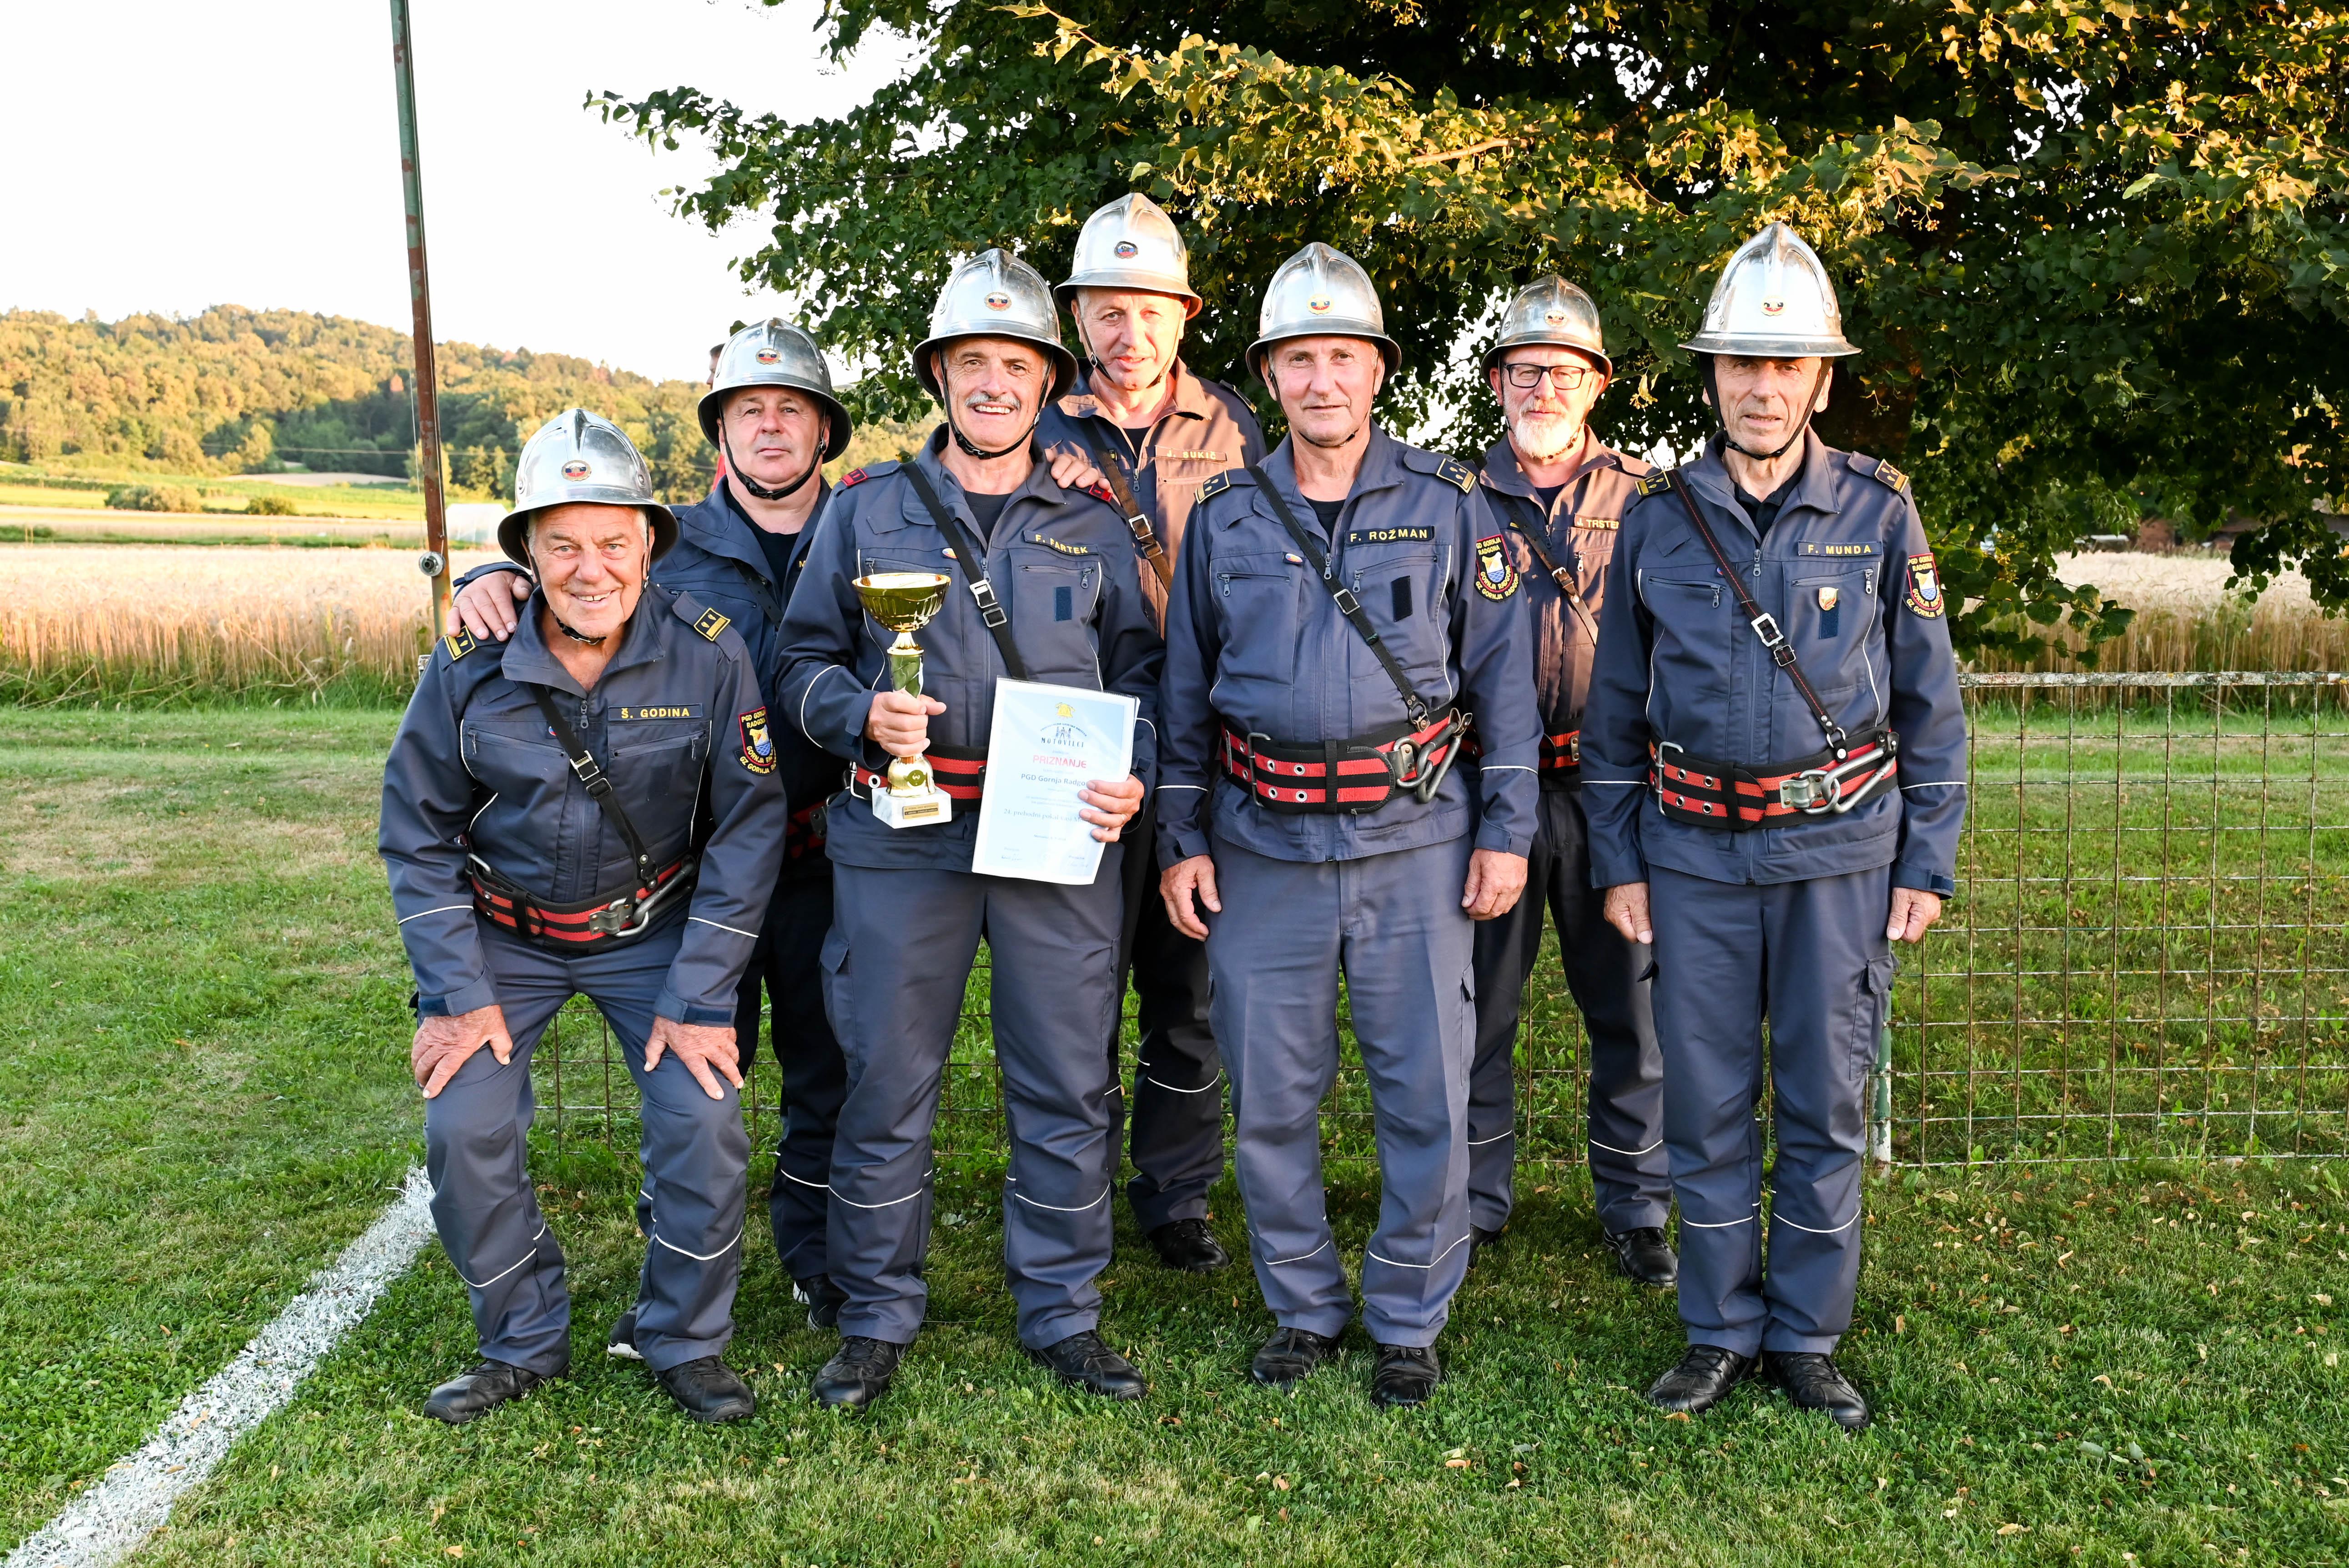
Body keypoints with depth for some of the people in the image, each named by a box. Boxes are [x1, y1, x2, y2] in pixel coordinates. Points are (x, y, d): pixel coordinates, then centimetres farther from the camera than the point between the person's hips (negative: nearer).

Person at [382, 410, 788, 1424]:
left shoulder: (706, 654, -18)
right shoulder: (470, 662, -14)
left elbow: (749, 827, -12)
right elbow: (418, 832, -3)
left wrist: (698, 997, -15)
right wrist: (457, 992, -10)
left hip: (655, 929, -1)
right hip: (504, 935, 1)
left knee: (703, 1119, -16)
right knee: (464, 1129, -12)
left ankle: (687, 1345, 8)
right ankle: (524, 1345, 13)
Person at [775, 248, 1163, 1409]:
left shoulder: (1093, 523, 12)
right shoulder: (865, 510, 10)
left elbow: (1141, 671, 13)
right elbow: (804, 662, 10)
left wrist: (1133, 778, -5)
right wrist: (863, 714, -11)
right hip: (899, 836, 0)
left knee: (1066, 1085, 5)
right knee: (887, 1083, 5)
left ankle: (1062, 1313, 21)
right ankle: (876, 1318, 21)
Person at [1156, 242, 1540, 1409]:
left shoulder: (1448, 504, 3)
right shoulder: (1225, 516, 7)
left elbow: (1504, 671, 4)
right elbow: (1185, 689, 11)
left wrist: (1507, 831, -2)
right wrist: (1179, 840, 6)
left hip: (1415, 839, -1)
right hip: (1263, 845, 2)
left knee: (1428, 1094, 2)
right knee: (1270, 1100, 7)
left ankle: (1409, 1320, 21)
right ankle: (1303, 1310, 26)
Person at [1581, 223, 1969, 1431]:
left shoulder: (1877, 511, 1)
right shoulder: (1658, 517, 3)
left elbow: (1930, 701, 5)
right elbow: (1614, 706, 8)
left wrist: (1927, 860, 0)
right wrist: (1617, 860, 4)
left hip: (1841, 849, -1)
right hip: (1694, 851, 1)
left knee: (1824, 1103, 6)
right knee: (1705, 1103, 6)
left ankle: (1807, 1338, 21)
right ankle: (1721, 1331, 21)